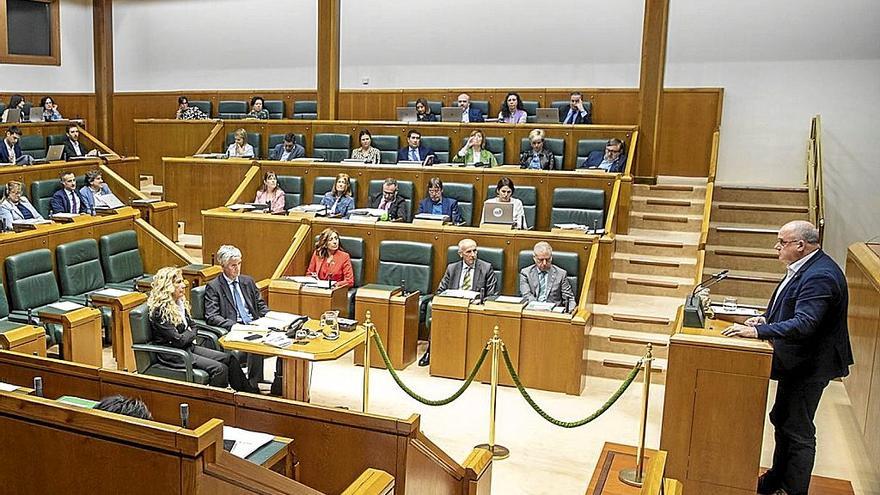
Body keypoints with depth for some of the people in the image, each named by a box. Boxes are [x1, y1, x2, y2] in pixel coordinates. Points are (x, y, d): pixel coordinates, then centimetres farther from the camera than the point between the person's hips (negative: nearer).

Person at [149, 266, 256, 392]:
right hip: (172, 355, -9)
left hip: (189, 347, 9)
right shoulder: (159, 311, -19)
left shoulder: (180, 302, 9)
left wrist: (189, 336, -4)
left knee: (230, 359, -4)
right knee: (220, 369, -21)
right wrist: (191, 334, 0)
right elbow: (178, 341, -21)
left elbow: (193, 325, 18)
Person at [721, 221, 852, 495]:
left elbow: (804, 323, -34)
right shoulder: (803, 267, 7)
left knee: (798, 431, 2)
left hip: (809, 366, -11)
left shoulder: (820, 276, -26)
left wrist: (757, 332, -35)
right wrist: (766, 318, 2)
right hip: (795, 361, 11)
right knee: (781, 421, 22)